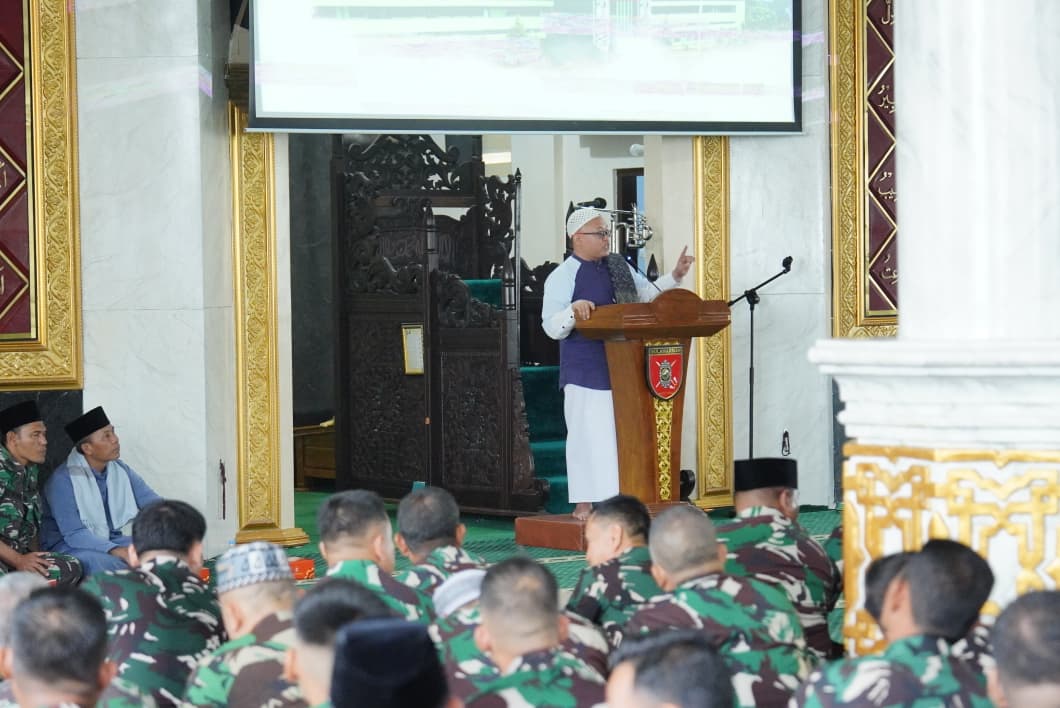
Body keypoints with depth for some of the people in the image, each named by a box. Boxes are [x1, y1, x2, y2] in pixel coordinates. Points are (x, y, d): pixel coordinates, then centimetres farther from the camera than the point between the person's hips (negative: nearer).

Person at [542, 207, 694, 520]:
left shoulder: (618, 266, 13)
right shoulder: (563, 277, -7)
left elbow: (647, 294, 22)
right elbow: (552, 327, -12)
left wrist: (675, 277, 8)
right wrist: (573, 310, -30)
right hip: (586, 370, -6)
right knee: (588, 432, -6)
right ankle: (583, 503, -1)